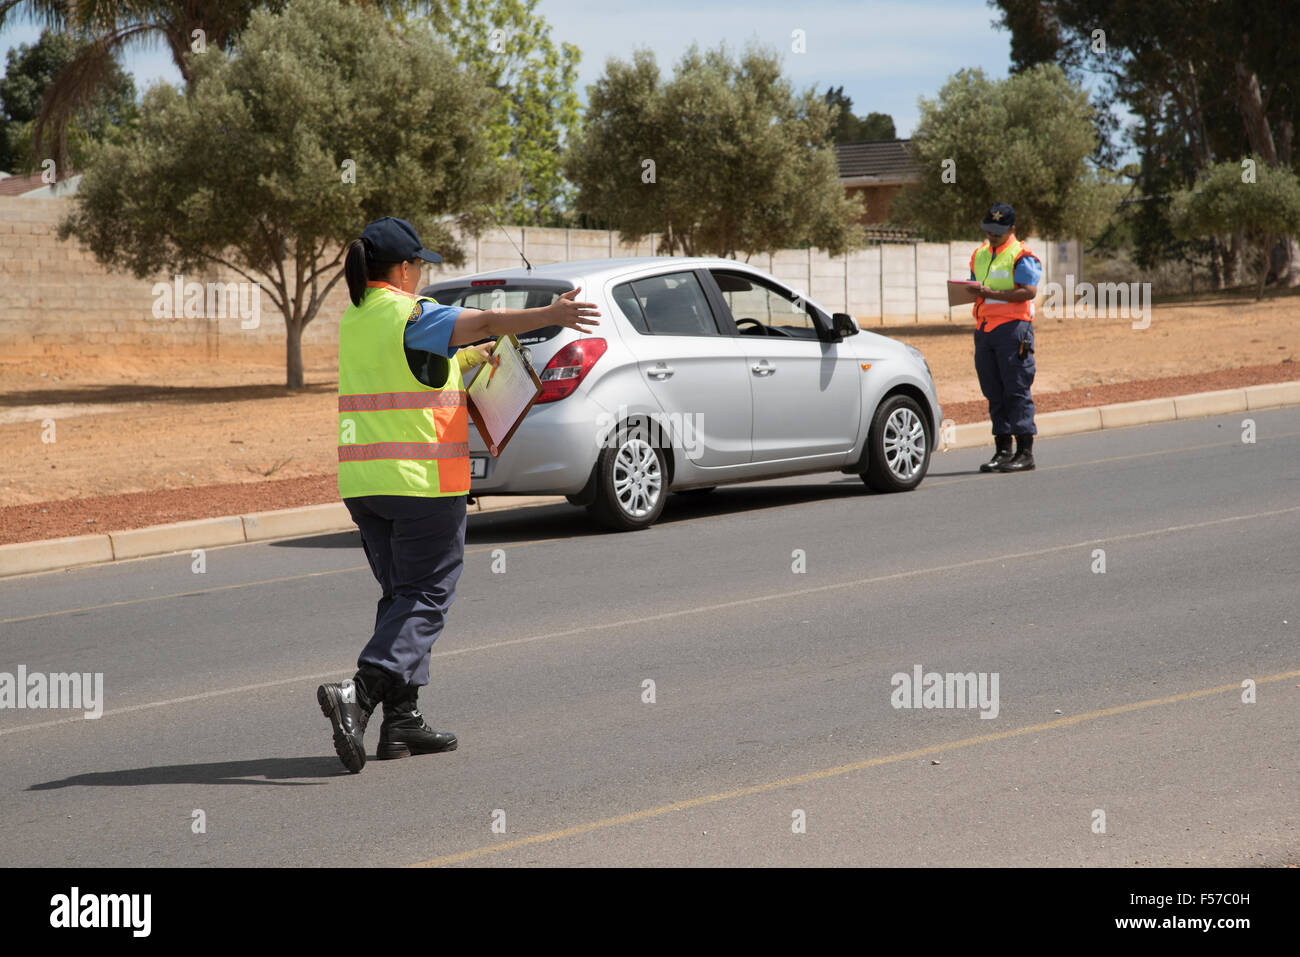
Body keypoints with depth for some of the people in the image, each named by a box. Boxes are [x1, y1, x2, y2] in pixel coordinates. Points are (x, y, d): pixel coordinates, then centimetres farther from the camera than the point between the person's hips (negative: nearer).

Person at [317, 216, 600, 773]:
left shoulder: (354, 321, 13)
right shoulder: (410, 317, -12)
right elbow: (483, 324, -24)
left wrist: (477, 357, 26)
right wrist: (549, 316, -31)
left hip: (363, 479, 8)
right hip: (420, 479, -8)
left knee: (402, 594, 14)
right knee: (424, 598, -4)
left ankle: (402, 722, 11)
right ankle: (358, 694, -21)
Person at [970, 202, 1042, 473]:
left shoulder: (1021, 256, -4)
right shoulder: (979, 255, 19)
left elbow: (1029, 291, -16)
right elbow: (973, 288, 25)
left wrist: (993, 294, -21)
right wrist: (971, 292, 1)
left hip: (1013, 328, -7)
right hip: (984, 328, 7)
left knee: (1017, 391, -7)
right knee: (994, 393, 7)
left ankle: (1025, 452, -6)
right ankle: (1003, 450, 11)